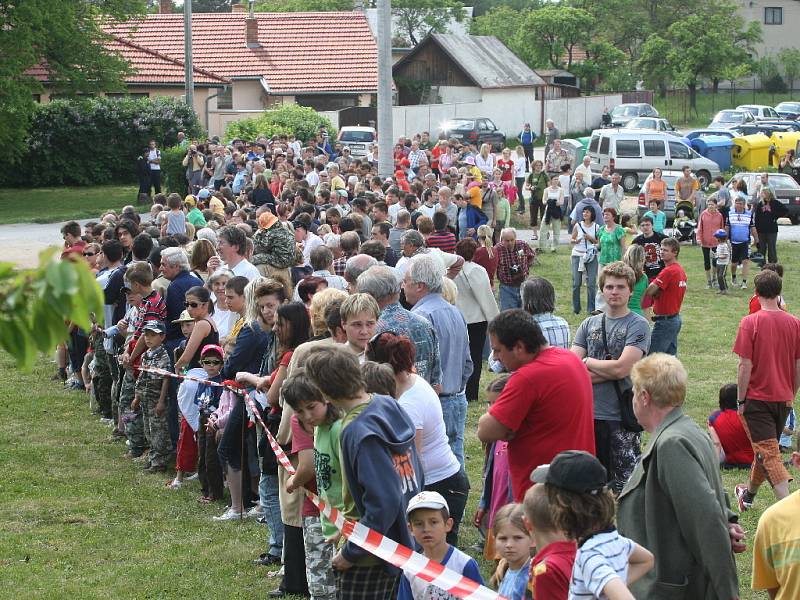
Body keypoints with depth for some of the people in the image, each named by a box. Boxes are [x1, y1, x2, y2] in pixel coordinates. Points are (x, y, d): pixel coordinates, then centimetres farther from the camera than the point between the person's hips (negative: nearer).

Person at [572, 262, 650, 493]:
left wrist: (588, 362, -1)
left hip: (621, 416, -5)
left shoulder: (638, 325, -4)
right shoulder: (589, 324, 11)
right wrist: (608, 371, -11)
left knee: (623, 483, -2)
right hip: (588, 414, 5)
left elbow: (622, 368, -15)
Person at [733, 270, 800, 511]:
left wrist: (741, 401, -6)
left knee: (769, 454, -6)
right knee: (767, 448, 21)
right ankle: (749, 494, 41)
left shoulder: (750, 322, -14)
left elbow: (745, 366, -15)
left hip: (757, 398, -5)